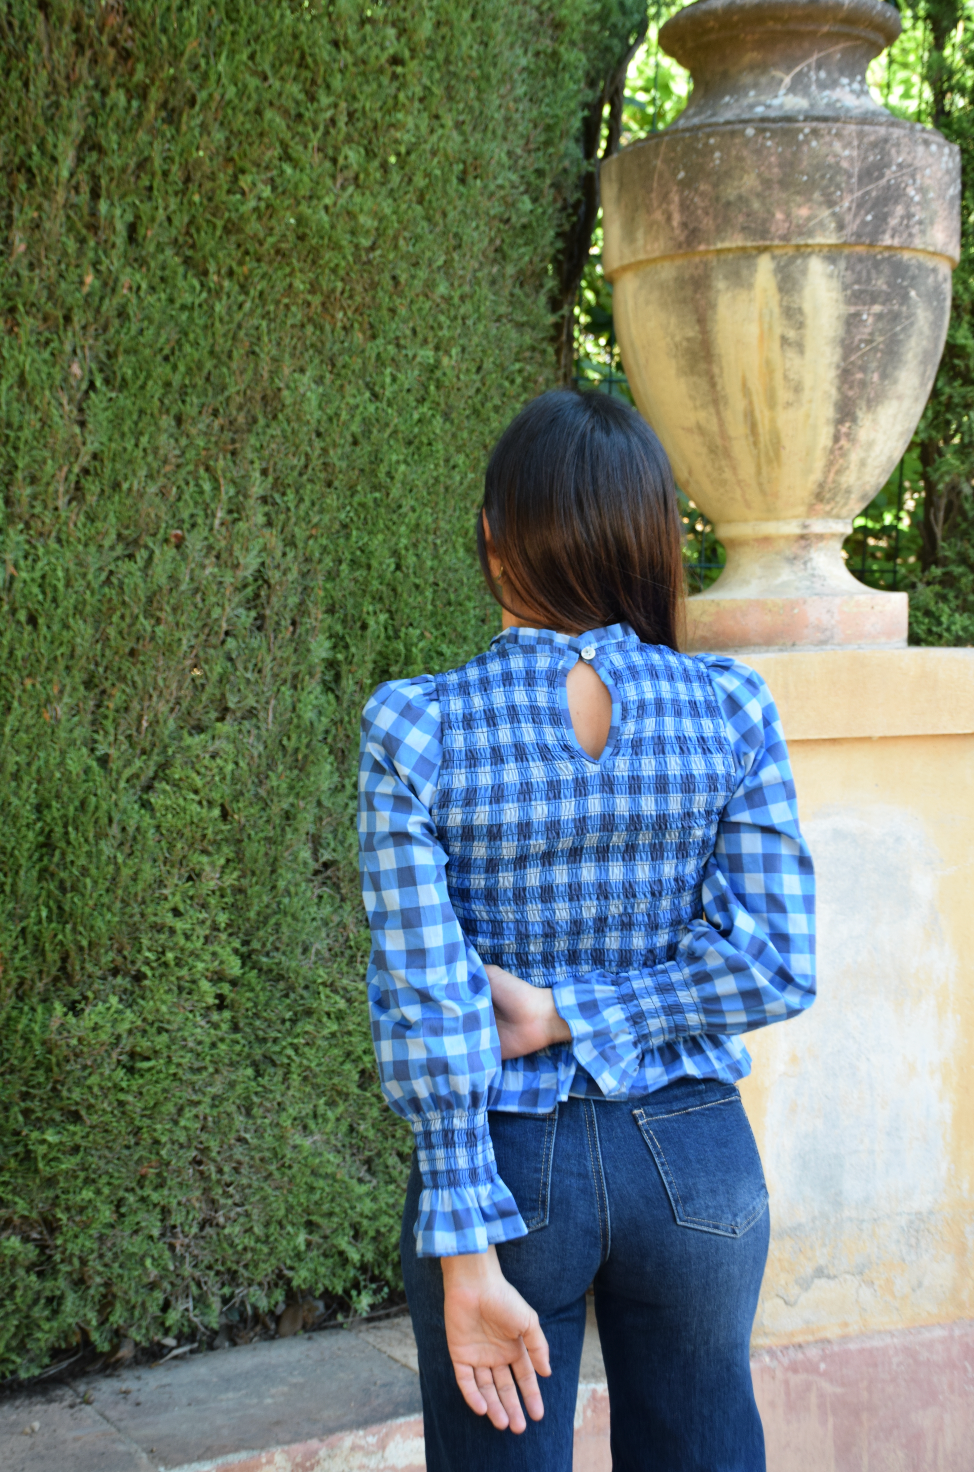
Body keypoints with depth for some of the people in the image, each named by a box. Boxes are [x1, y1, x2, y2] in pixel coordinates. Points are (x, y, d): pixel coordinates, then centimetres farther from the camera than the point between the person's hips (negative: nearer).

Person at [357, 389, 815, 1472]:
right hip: (694, 1155, 2)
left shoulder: (416, 727, -12)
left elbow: (425, 1003, -14)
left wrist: (467, 1252, -11)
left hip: (504, 1159, -2)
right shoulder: (730, 710, -6)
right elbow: (780, 967, -9)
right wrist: (569, 1012, -8)